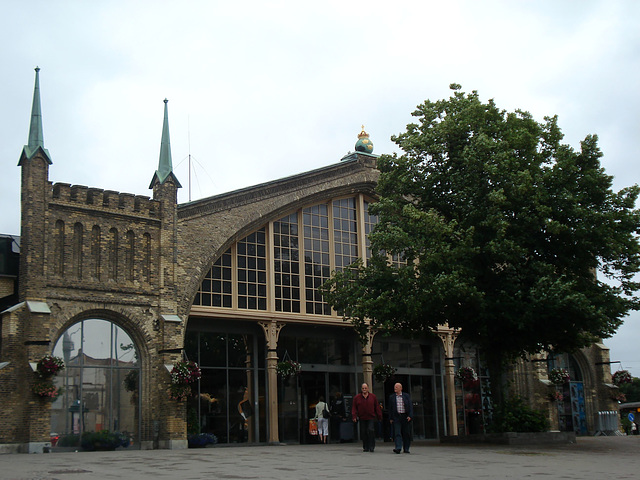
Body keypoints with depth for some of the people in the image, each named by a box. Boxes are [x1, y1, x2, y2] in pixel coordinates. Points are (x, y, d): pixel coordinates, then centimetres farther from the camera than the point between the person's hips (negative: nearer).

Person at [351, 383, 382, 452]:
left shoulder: (373, 397, 6)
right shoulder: (357, 397, 6)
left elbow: (377, 407, 9)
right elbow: (354, 408, 5)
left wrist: (379, 417, 6)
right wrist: (354, 416, -7)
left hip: (371, 418, -1)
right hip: (362, 418, 1)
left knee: (371, 431, -14)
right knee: (363, 433, 3)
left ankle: (372, 446, -4)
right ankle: (365, 447, 13)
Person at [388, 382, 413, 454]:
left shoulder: (406, 396, 7)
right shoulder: (391, 397, 10)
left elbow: (410, 406, 4)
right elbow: (390, 408, 10)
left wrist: (410, 416, -8)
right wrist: (390, 418, 2)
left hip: (405, 417, 0)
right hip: (396, 417, 0)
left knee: (406, 434, 4)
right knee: (397, 433, -10)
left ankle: (406, 449, 15)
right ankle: (398, 448, -16)